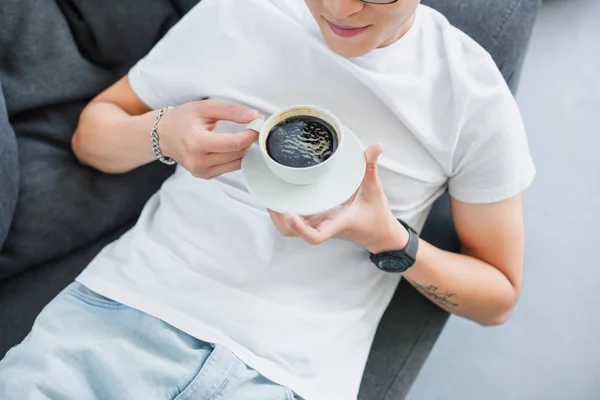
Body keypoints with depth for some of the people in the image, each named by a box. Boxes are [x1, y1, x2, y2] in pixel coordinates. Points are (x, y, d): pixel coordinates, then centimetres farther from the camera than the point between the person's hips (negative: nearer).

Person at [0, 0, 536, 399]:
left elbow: (498, 296, 7)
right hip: (134, 301, 2)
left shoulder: (473, 93, -1)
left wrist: (390, 241, -12)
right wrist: (162, 133, -11)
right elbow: (91, 133, 13)